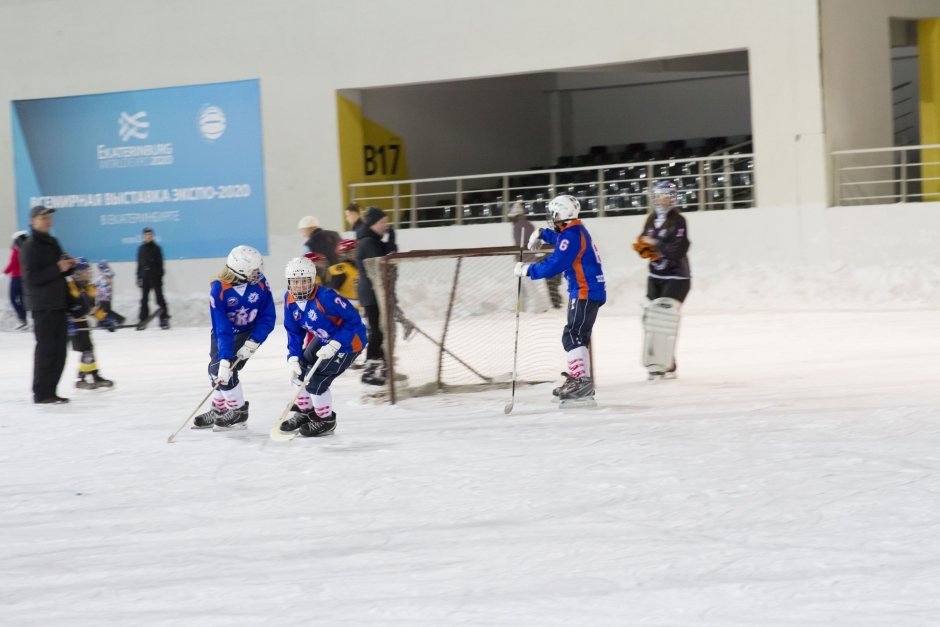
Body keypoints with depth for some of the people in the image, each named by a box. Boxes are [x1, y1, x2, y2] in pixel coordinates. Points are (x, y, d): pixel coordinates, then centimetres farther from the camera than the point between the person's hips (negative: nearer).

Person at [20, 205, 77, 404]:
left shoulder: (53, 242, 16)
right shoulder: (31, 246, -9)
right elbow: (32, 277, -17)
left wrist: (69, 266, 2)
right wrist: (58, 268, -21)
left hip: (59, 304, 8)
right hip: (43, 305, -8)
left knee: (59, 350, 7)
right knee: (45, 349, -6)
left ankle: (50, 391, 13)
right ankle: (41, 393, -1)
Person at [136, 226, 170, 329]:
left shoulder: (156, 248, -2)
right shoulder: (141, 249, 9)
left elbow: (160, 264, -4)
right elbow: (139, 264, 13)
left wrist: (160, 276, -11)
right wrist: (139, 277, 8)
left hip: (155, 277, -4)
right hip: (144, 277, 4)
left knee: (159, 297, -1)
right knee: (144, 299, 5)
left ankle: (164, 319, 1)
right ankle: (142, 320, 7)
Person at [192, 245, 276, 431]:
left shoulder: (260, 283, -25)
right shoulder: (218, 289, -30)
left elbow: (268, 317, -17)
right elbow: (221, 328, -32)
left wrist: (252, 343, -26)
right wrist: (225, 358, -38)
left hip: (249, 332, -2)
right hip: (224, 331, 2)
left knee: (227, 370, -16)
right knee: (216, 369, 9)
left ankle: (239, 412, 1)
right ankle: (218, 411, 34)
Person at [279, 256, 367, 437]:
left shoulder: (326, 297, -33)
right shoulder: (290, 300, -10)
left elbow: (353, 319, -26)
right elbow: (294, 332, 0)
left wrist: (334, 345, -29)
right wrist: (293, 357, -13)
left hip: (349, 340, -8)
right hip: (323, 340, 8)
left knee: (316, 379, -14)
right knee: (299, 372, 9)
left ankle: (326, 420, 8)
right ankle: (305, 412, 33)